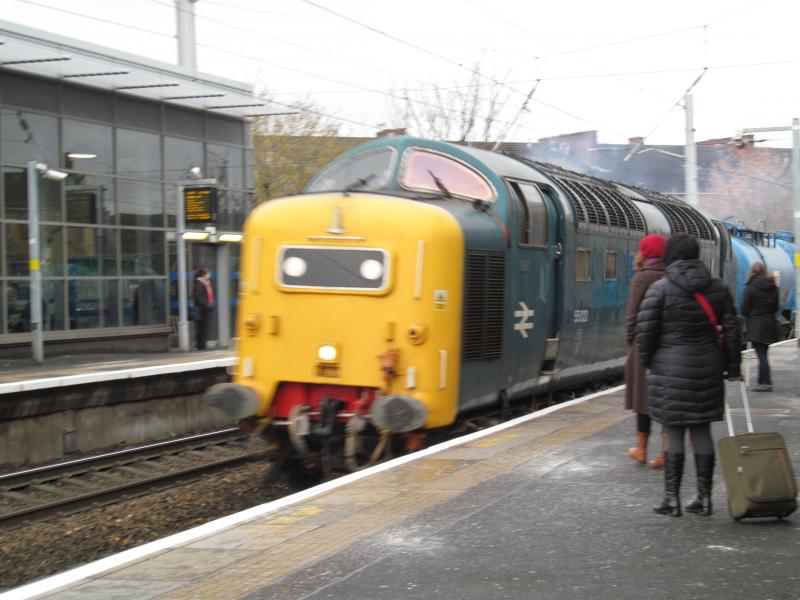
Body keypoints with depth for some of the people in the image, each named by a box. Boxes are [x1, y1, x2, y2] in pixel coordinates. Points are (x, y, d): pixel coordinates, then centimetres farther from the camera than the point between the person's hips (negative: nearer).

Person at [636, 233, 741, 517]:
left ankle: (672, 499, 4)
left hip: (671, 370, -4)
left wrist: (647, 361, 6)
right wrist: (733, 368, 12)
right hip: (707, 369, 4)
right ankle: (704, 497, 13)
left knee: (674, 433, 1)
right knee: (702, 430, 10)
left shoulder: (660, 288, -8)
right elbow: (730, 329, 7)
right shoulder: (717, 288, 6)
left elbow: (645, 329, -9)